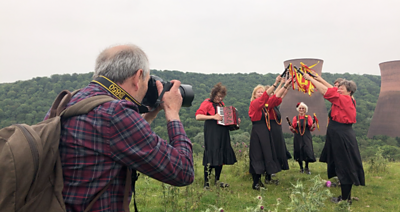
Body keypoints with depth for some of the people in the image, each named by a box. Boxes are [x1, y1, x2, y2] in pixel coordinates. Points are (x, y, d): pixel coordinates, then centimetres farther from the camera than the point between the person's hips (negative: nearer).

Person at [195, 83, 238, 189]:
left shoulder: (221, 104, 17)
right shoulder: (207, 103, -6)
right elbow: (198, 116, -18)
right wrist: (213, 117, -23)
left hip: (223, 134, 8)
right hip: (212, 134, -8)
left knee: (221, 156, 11)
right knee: (211, 158, -10)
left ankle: (217, 180, 25)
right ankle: (206, 183, -2)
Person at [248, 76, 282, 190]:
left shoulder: (266, 105, 16)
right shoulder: (254, 103, -11)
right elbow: (265, 96, -23)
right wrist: (275, 83, -30)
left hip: (266, 131, 8)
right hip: (257, 132, -8)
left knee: (268, 154, 11)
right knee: (257, 156, -6)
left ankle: (268, 178, 24)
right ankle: (256, 183, -1)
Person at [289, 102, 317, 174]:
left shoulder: (308, 117, 7)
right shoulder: (295, 118, 8)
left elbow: (311, 129, 5)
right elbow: (294, 129, 10)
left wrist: (313, 127, -16)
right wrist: (291, 128, -11)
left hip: (307, 138, -1)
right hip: (298, 138, 1)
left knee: (307, 151, -11)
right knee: (298, 152, 1)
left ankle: (307, 167, 8)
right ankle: (301, 168, 19)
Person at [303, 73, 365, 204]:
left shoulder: (344, 99, -15)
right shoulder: (347, 100, 9)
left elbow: (326, 91, -19)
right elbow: (332, 89, 18)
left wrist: (310, 78, -13)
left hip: (342, 137, -9)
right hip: (340, 135, 9)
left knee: (344, 167, 0)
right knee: (343, 167, 16)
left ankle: (345, 199, 11)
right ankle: (347, 196, 26)